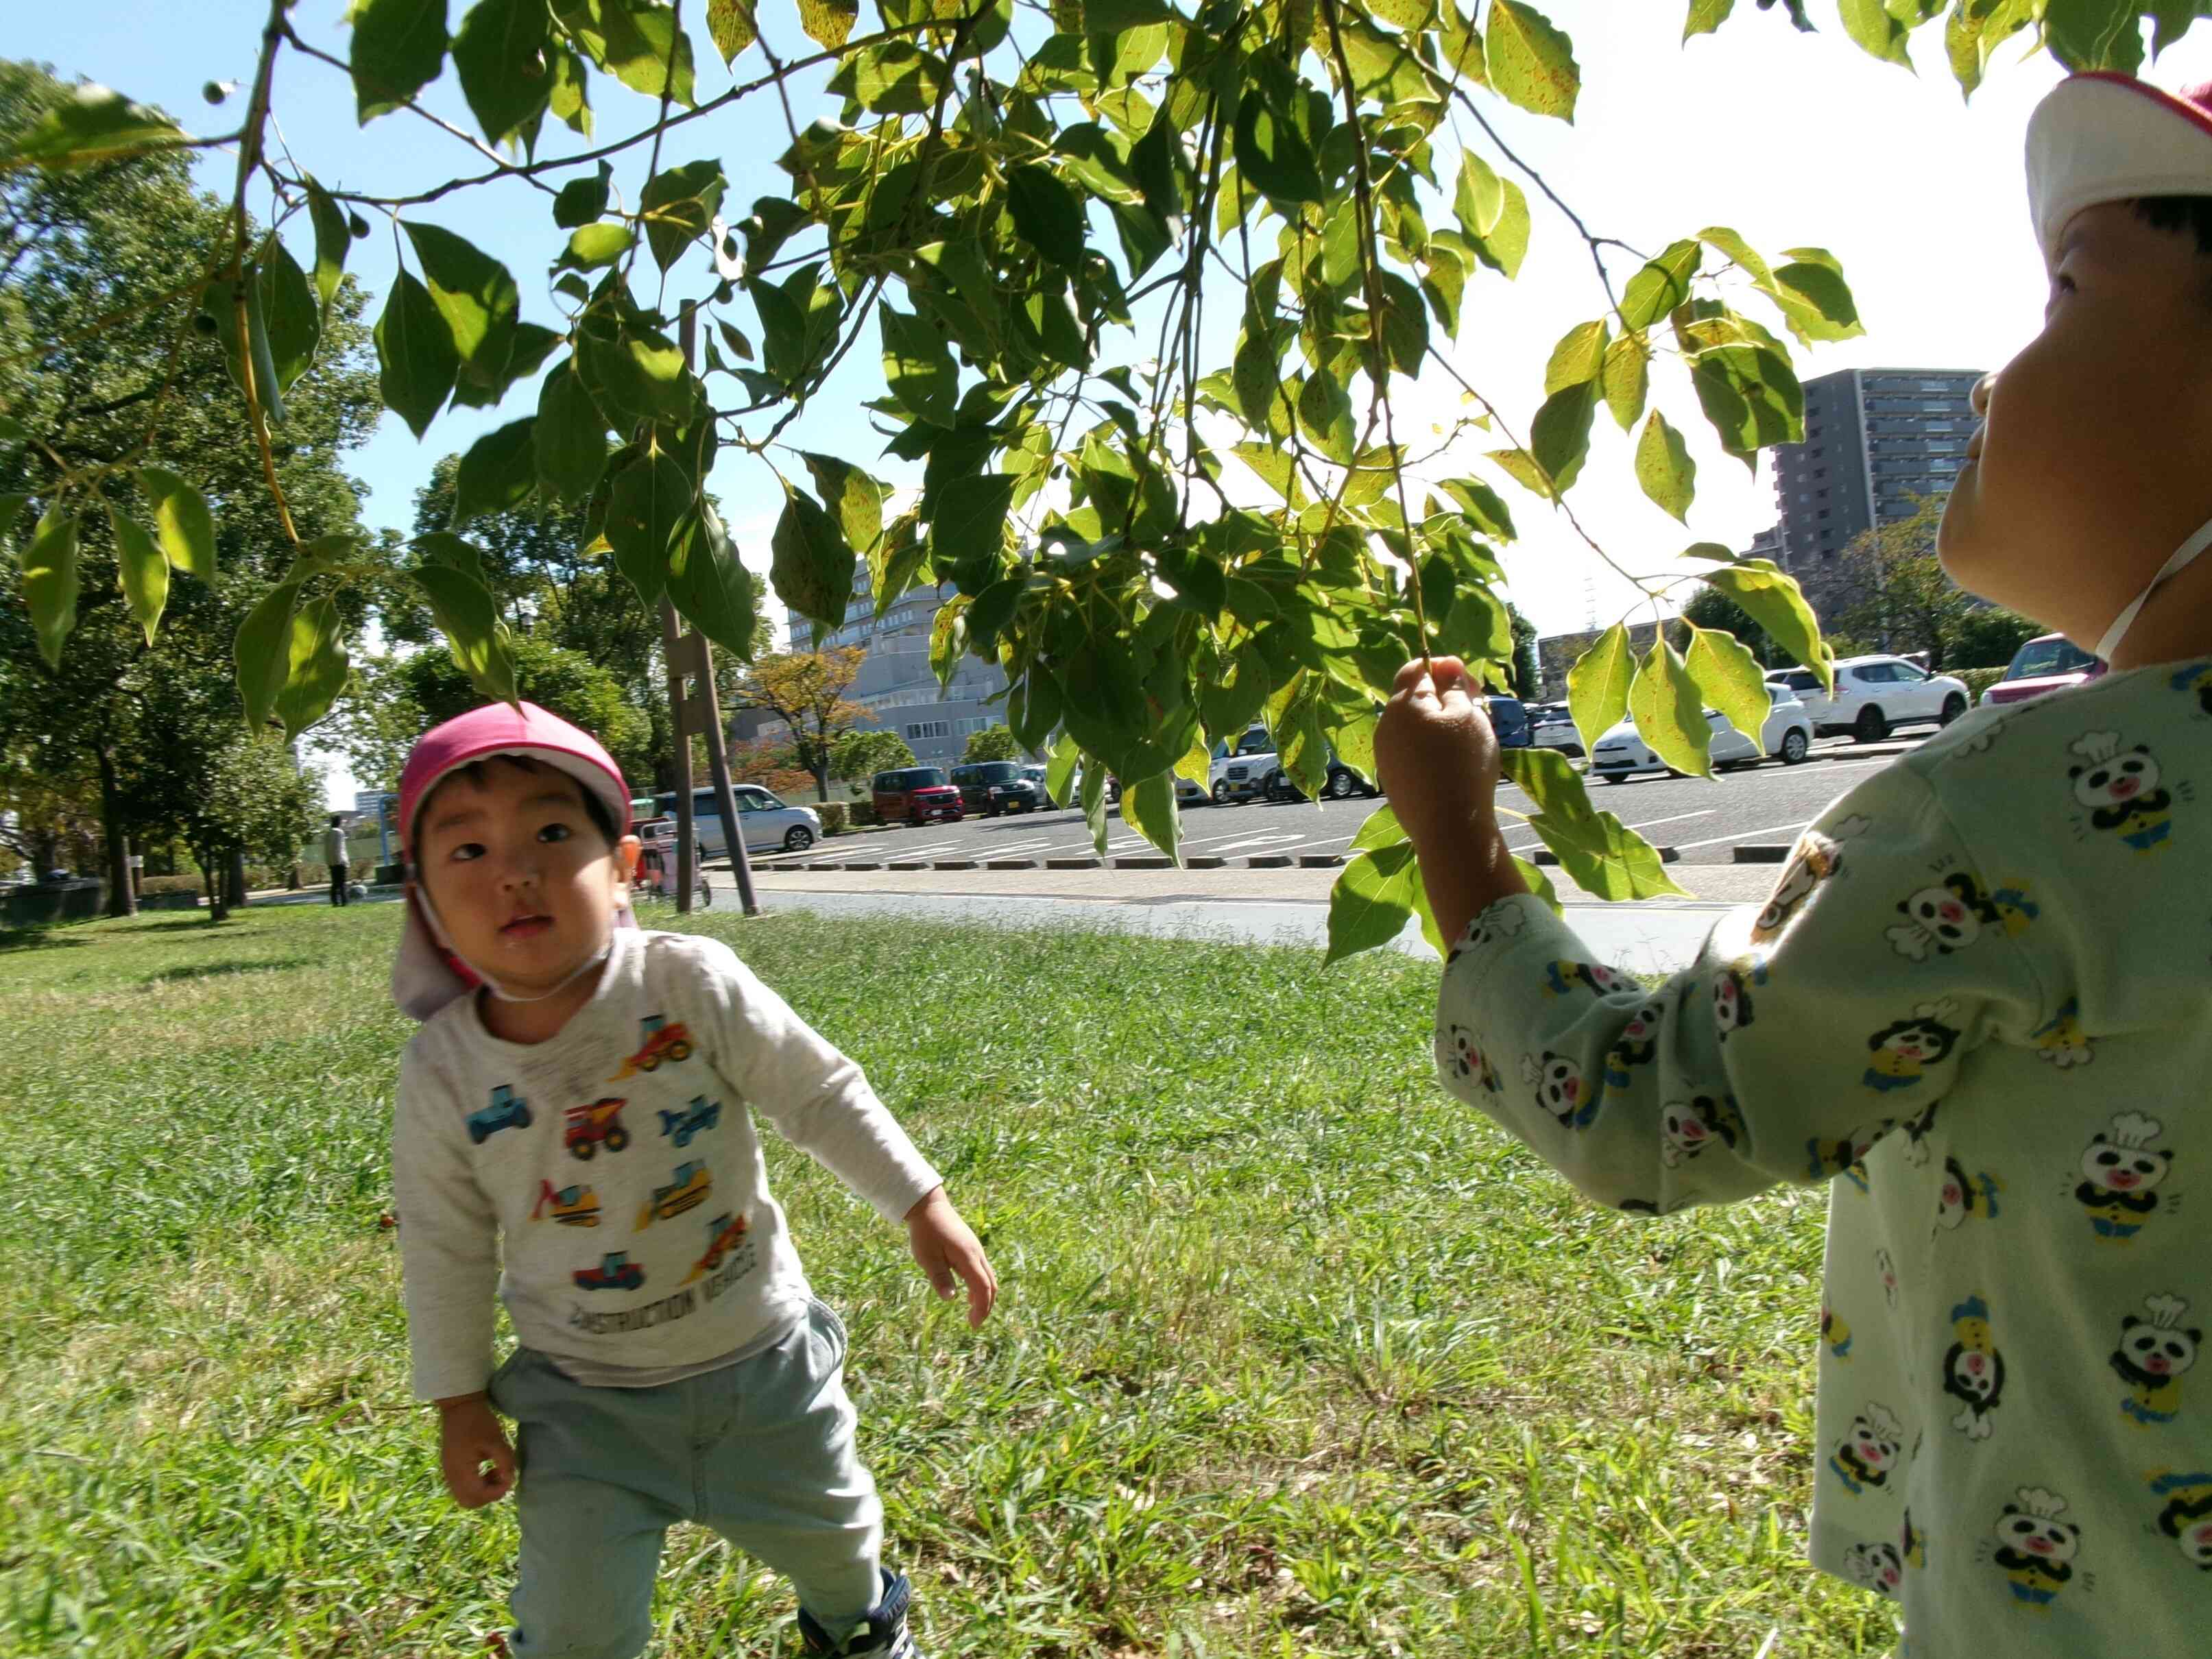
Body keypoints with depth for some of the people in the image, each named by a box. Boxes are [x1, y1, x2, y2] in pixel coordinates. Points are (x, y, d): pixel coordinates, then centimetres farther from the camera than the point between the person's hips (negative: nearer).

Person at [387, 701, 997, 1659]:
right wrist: (459, 1404, 4)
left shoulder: (692, 985, -20)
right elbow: (445, 1249, -1)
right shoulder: (442, 1070, -14)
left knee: (831, 1536, 19)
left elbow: (820, 1095, -10)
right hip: (586, 1398, 0)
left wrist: (922, 1205, -8)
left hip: (761, 1357, 0)